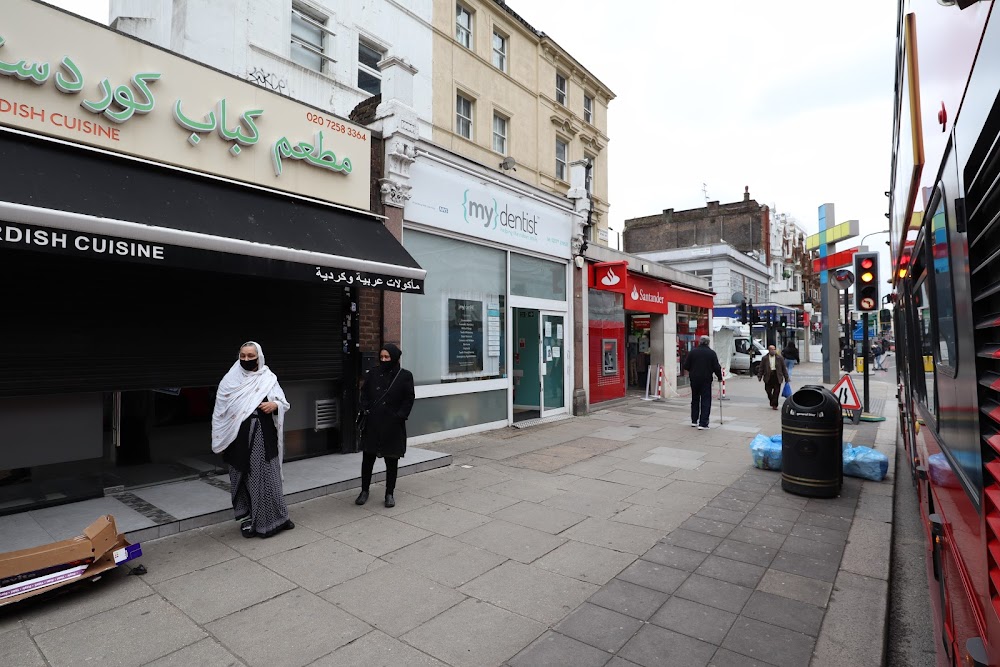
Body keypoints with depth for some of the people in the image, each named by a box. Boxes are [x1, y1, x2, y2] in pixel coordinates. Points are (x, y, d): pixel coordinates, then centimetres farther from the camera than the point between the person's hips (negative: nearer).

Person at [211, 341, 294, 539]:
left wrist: (275, 405, -20)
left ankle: (277, 517, 18)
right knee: (244, 477, 6)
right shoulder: (230, 381, 2)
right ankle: (248, 518, 21)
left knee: (268, 476, 6)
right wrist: (220, 441, 2)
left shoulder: (269, 379, 3)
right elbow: (220, 412, 4)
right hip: (240, 438, 0)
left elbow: (285, 403, 3)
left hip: (264, 437, 0)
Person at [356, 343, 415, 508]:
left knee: (392, 460, 7)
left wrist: (400, 416, -11)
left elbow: (409, 399, -2)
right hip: (372, 424, 3)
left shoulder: (405, 376, -3)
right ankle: (364, 491, 26)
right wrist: (365, 410, -3)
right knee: (367, 458, 9)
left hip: (393, 425, -2)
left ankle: (389, 494, 21)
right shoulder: (372, 374, 5)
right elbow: (364, 394, 11)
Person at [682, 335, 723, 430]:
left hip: (694, 379, 3)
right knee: (706, 401, 1)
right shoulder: (712, 353, -5)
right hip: (706, 380, -2)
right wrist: (720, 377, 10)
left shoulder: (692, 352, -1)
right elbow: (716, 367, -6)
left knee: (695, 400, 16)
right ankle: (703, 423, -4)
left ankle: (694, 421, 22)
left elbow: (686, 366, 1)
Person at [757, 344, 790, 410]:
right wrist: (759, 376, -4)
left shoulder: (779, 358, 4)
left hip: (777, 376, 0)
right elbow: (761, 368, 5)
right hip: (768, 376, 1)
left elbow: (784, 368, 6)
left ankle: (774, 405, 5)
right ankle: (772, 402, 26)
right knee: (768, 391, 4)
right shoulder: (765, 358, 5)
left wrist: (786, 377, 4)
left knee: (776, 392, -2)